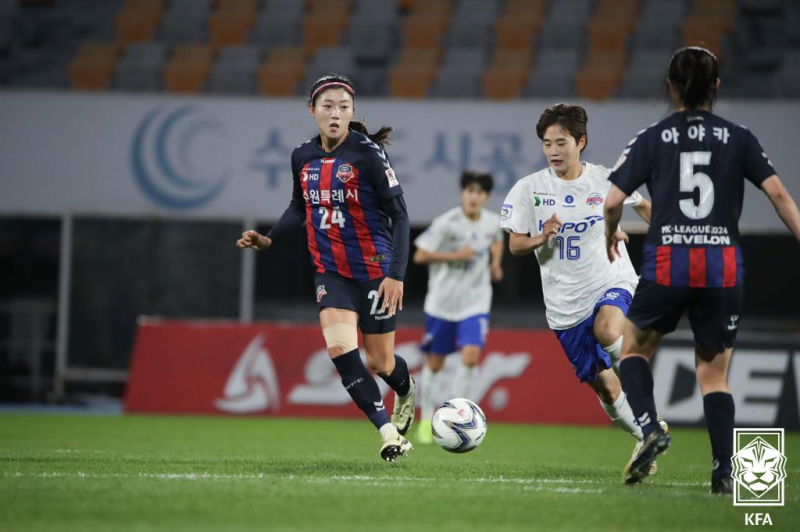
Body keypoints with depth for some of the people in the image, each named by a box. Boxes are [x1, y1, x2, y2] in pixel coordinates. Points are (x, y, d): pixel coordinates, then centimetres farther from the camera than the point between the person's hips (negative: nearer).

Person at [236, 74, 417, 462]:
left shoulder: (367, 154, -16)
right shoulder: (303, 157, 0)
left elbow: (399, 214, -15)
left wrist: (396, 274, -22)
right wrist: (269, 240, 2)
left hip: (374, 272, -4)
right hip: (330, 271, 4)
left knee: (380, 363, 7)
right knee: (339, 348, -19)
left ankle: (406, 390, 45)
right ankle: (389, 433, -10)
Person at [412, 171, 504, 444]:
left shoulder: (493, 222, -1)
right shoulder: (446, 223, -15)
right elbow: (420, 256, -13)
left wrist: (496, 262, 6)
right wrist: (455, 256, -21)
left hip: (475, 303, 2)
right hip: (442, 302, -2)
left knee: (470, 356, -16)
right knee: (434, 363, 6)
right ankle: (426, 419, 23)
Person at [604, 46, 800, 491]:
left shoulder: (652, 139, 5)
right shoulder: (739, 138, 8)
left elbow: (613, 202, 1)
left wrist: (612, 237, 21)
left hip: (668, 262, -1)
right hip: (724, 266, 1)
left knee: (636, 346, 21)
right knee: (715, 374, 11)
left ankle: (650, 429, -3)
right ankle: (724, 471, -1)